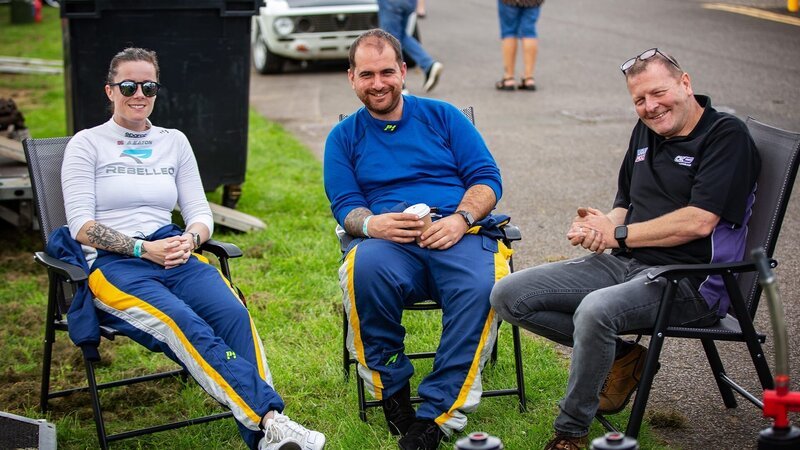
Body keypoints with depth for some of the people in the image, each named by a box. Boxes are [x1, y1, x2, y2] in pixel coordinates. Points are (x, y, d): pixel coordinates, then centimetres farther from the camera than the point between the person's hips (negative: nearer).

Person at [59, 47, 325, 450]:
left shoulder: (174, 142, 21)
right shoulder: (86, 145, 9)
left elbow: (201, 213, 17)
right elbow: (81, 226, -1)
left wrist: (189, 240, -7)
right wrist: (145, 249, -13)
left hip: (175, 256, 4)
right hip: (112, 265, -4)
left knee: (234, 314, -29)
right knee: (186, 326, -33)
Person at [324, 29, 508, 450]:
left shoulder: (443, 116, 18)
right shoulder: (344, 137, 20)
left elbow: (487, 178, 10)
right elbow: (344, 206, 10)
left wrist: (460, 219, -11)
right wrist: (370, 224, -14)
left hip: (460, 234, 0)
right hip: (388, 241, 0)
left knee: (481, 285, -36)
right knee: (366, 267, -38)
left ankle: (437, 414, -29)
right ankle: (392, 393, -20)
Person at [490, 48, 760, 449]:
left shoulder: (726, 136, -8)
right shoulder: (646, 132, 16)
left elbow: (698, 221, -18)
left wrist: (618, 234, -11)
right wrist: (595, 227, -1)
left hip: (688, 279, -8)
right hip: (623, 264, 8)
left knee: (596, 308, -38)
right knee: (509, 296, -5)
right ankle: (621, 358, 2)